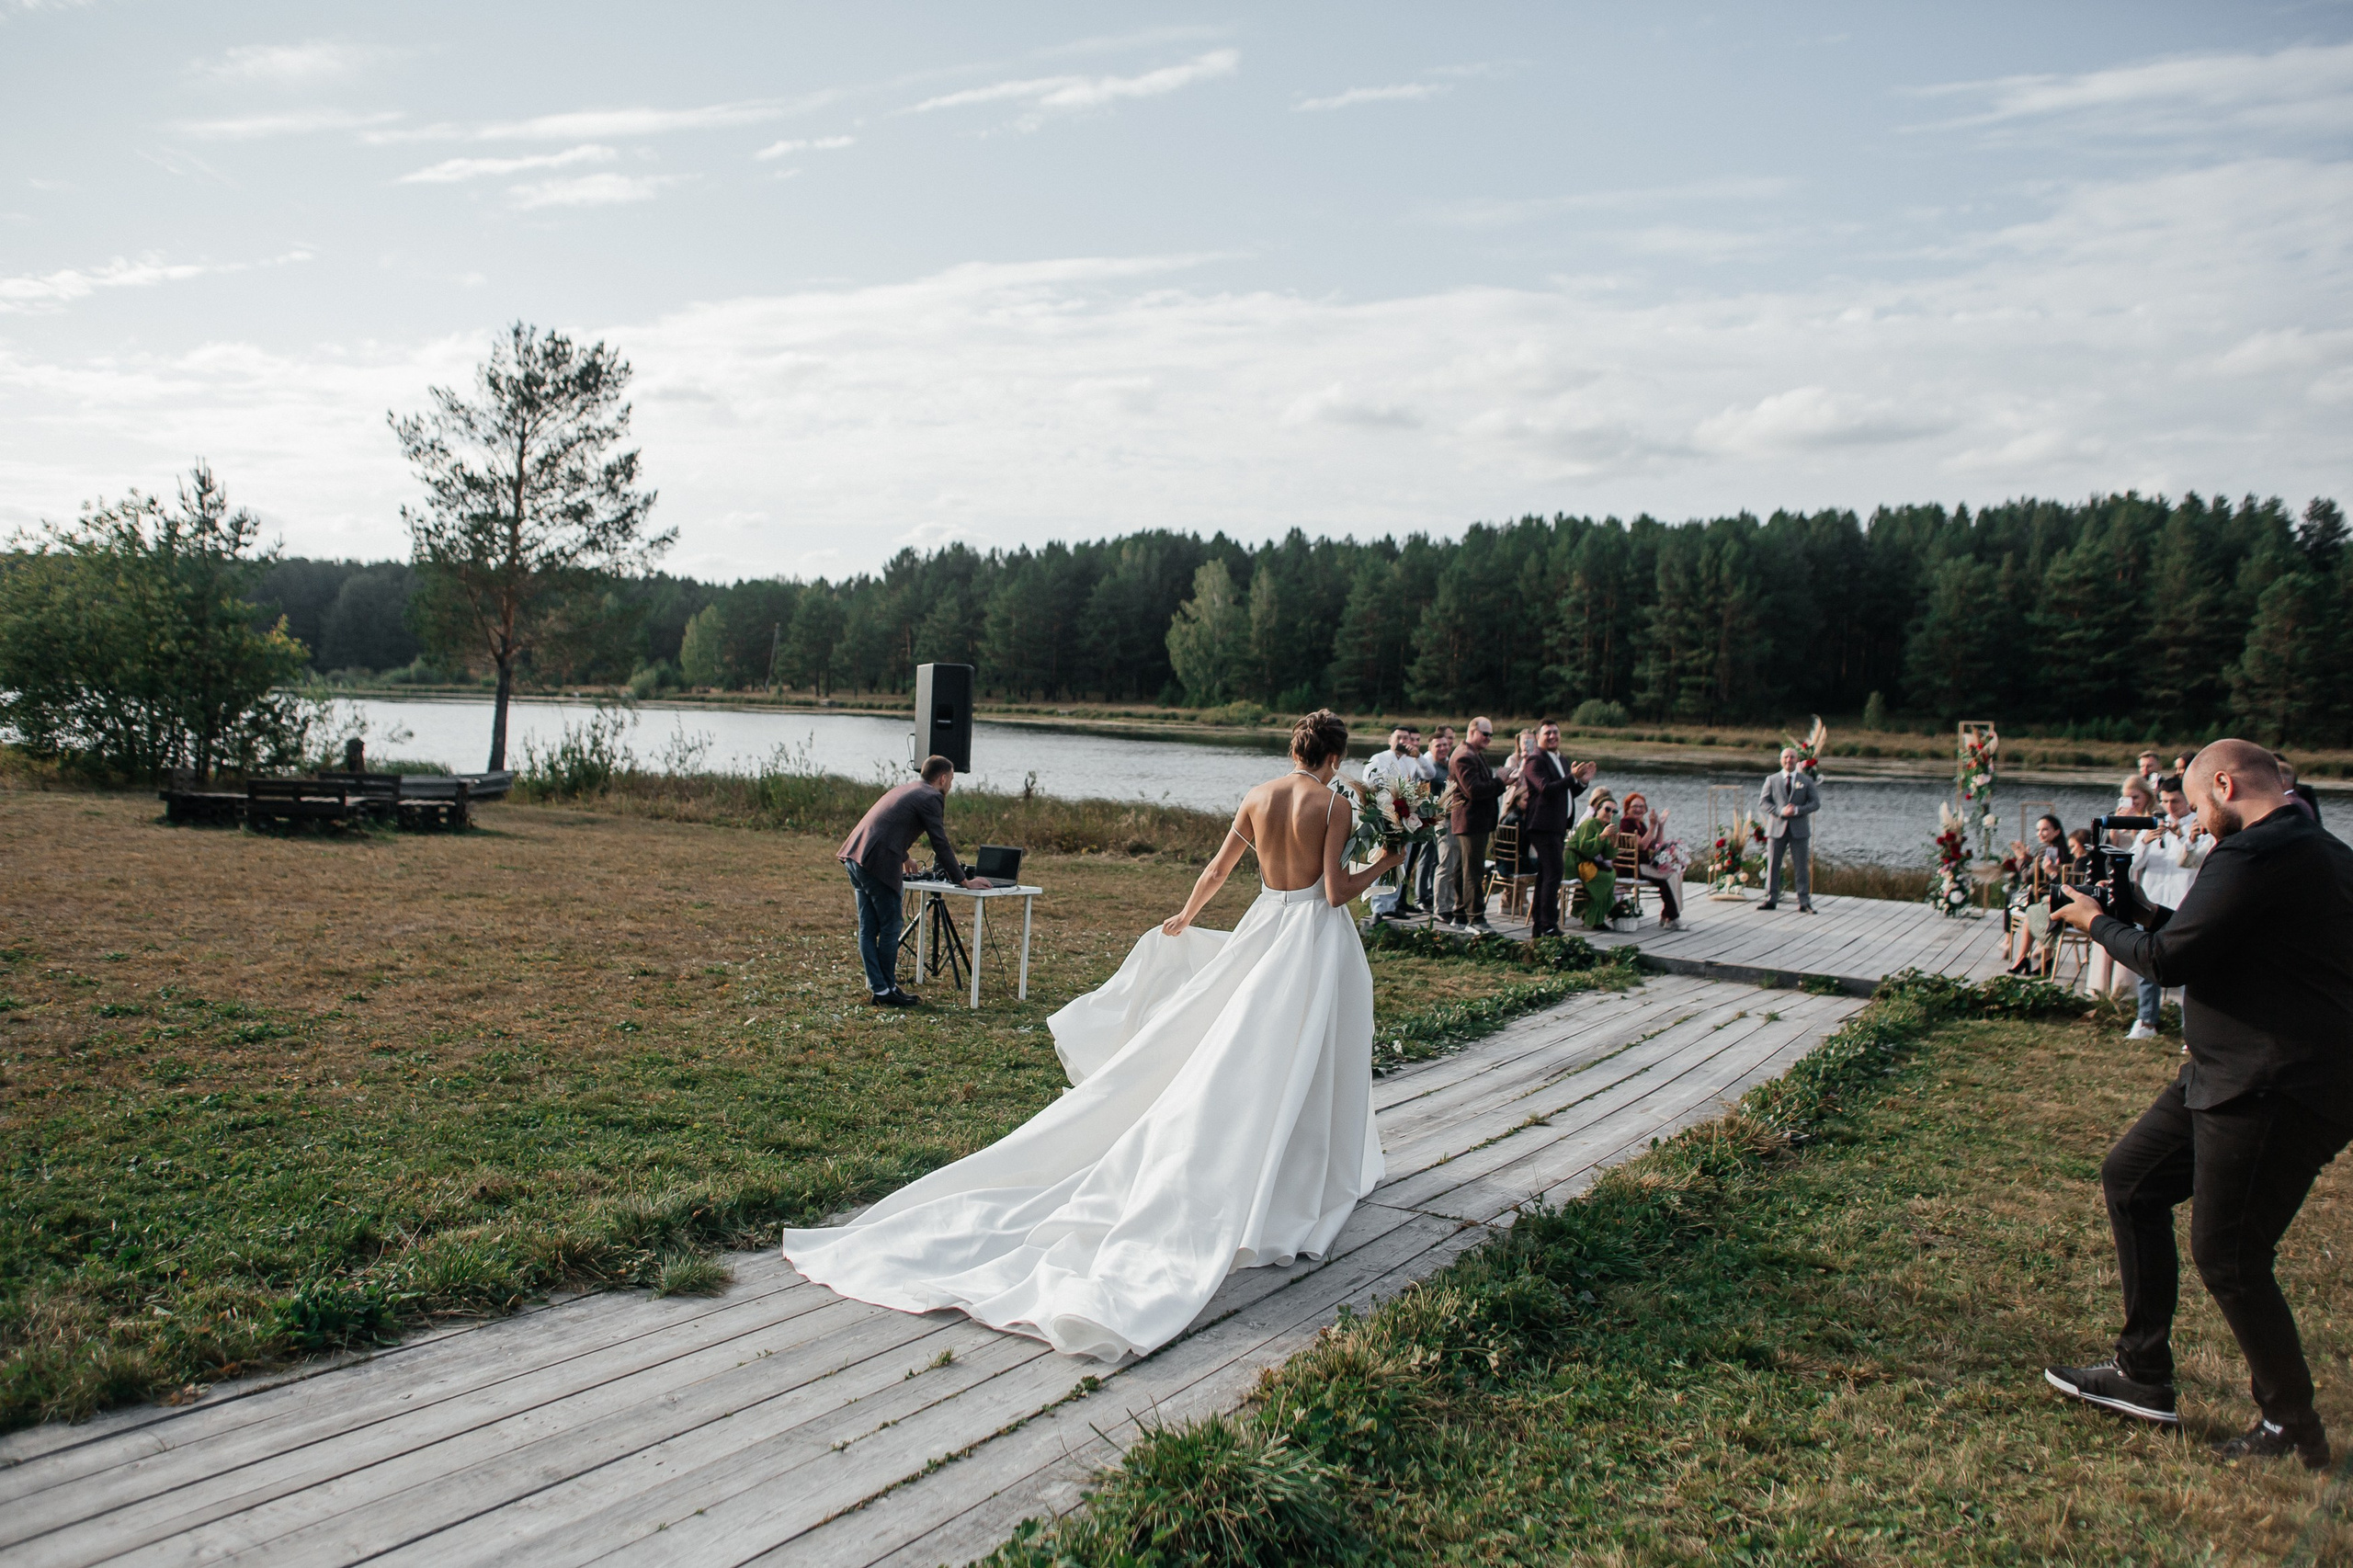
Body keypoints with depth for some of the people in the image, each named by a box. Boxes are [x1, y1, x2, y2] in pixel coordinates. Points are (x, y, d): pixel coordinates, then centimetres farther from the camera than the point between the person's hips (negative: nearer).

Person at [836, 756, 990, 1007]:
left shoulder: (908, 788, 24)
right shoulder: (931, 798, -3)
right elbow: (941, 845, -6)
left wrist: (904, 857, 57)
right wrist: (964, 881, 1)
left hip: (855, 855, 9)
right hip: (878, 863, -9)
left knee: (868, 928, 11)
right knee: (890, 928, 1)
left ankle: (877, 987, 16)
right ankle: (886, 991, 8)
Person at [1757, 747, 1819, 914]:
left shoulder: (1806, 780, 7)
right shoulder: (1772, 780, 8)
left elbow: (1815, 803, 3)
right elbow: (1763, 801, 2)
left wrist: (1798, 810, -14)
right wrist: (1780, 811, -14)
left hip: (1799, 829, -1)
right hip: (1777, 828, 1)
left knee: (1801, 866, 0)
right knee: (1773, 864, 2)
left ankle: (1804, 902, 3)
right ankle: (1771, 899, 10)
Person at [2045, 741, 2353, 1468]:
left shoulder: (2255, 856, -21)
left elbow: (2169, 959, -19)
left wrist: (2099, 923, -2)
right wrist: (2144, 916, 11)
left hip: (2276, 1093, -11)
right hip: (2241, 1074, 11)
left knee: (2227, 1258, 0)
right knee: (2130, 1177, 14)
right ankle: (2144, 1375, 22)